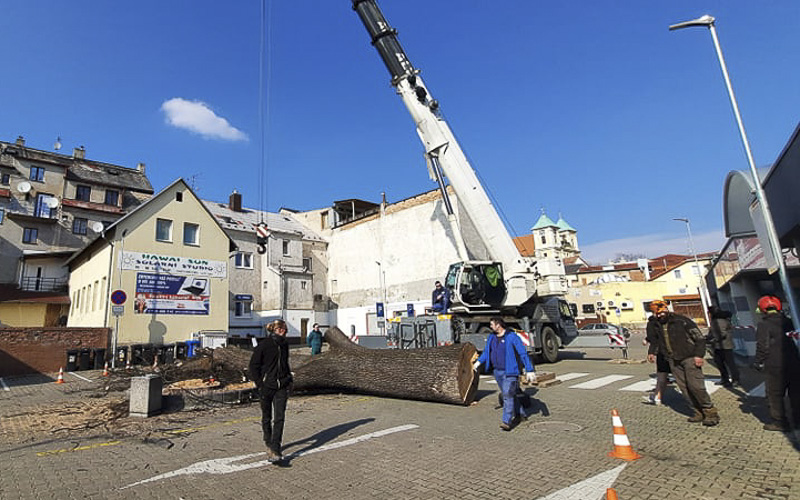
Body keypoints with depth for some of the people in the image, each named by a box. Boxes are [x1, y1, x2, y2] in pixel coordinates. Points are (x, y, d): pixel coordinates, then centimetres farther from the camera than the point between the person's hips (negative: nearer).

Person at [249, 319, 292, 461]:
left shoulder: (284, 344, 6)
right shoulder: (264, 345, -10)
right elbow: (253, 365, -6)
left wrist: (289, 380, 12)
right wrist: (259, 384, -10)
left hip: (282, 386, 3)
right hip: (267, 386, -3)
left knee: (279, 418, -6)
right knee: (267, 417, 13)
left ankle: (275, 449, -3)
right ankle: (268, 443, 33)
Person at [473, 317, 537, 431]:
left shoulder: (512, 337, -13)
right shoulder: (491, 337, 8)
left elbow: (523, 354, -13)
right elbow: (486, 351, 20)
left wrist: (529, 370, -16)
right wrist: (479, 362, 8)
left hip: (510, 371, -7)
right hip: (497, 371, 7)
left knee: (508, 395, -11)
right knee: (508, 395, 15)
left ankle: (507, 422, -9)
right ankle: (517, 416, 31)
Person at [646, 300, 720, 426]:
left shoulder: (681, 321, -10)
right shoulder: (657, 327, 7)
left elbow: (699, 337, -7)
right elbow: (655, 340, 27)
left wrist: (699, 355, -14)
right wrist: (651, 352, 13)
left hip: (689, 358, -5)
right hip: (673, 361, 6)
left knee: (695, 386, -12)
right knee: (684, 388, 3)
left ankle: (710, 412, 4)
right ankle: (699, 412, 14)